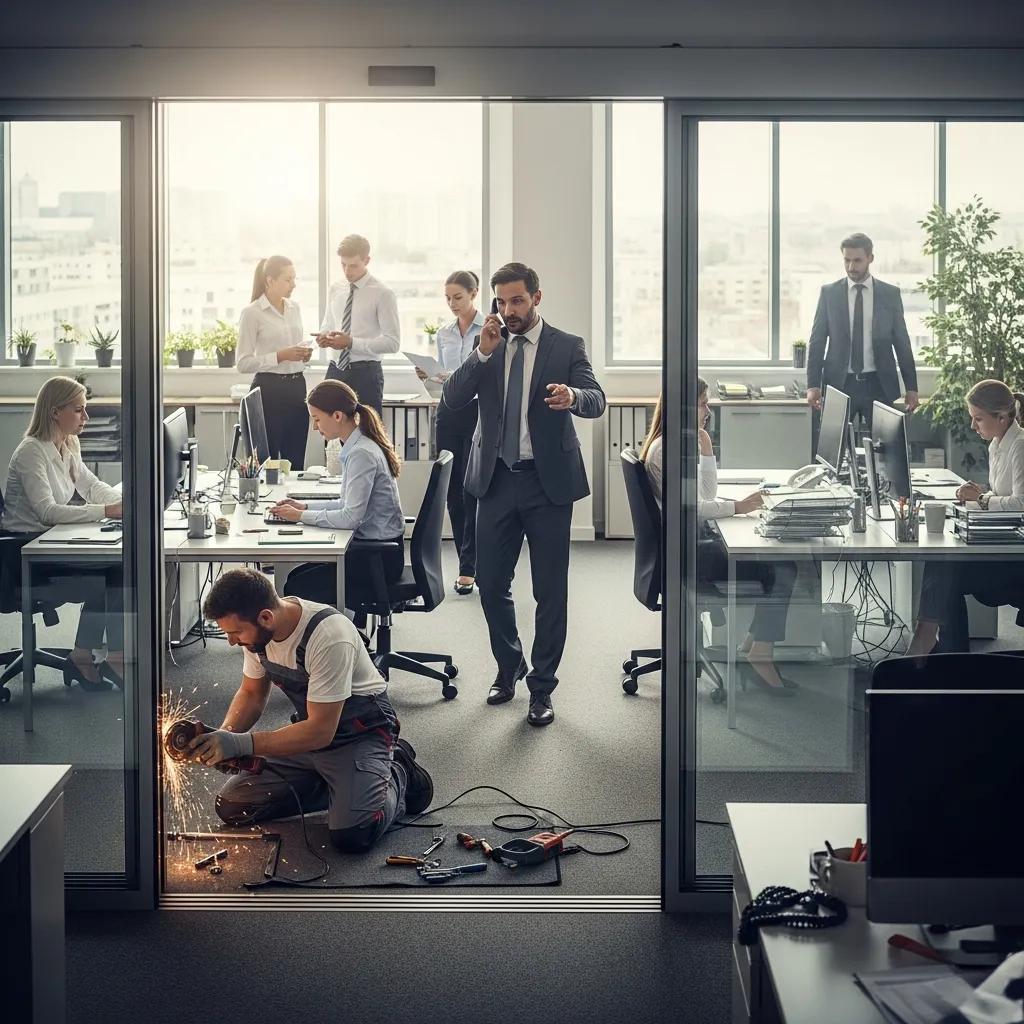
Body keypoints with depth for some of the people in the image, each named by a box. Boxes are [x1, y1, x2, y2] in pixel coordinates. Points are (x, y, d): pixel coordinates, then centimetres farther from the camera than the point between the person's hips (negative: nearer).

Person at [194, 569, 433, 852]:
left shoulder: (330, 637, -33)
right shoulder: (254, 630, -10)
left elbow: (321, 731, -31)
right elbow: (251, 695, 6)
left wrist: (241, 744, -37)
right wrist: (223, 735, -16)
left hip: (362, 733, -7)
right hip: (310, 730, 7)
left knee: (352, 835, -28)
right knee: (230, 806, -2)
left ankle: (397, 776, 4)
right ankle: (339, 787, 9)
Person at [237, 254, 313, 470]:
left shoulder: (294, 308, 12)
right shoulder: (252, 313, -8)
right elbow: (243, 363, -12)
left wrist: (303, 354, 4)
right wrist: (280, 356, -20)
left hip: (296, 387, 6)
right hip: (269, 389, -6)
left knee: (296, 462, 7)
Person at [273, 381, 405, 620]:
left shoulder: (362, 454, -21)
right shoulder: (357, 447, 10)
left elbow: (350, 517, -23)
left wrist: (301, 516, -14)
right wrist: (305, 506, 9)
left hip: (380, 556, -10)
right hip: (370, 548, 10)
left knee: (298, 588, -10)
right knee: (296, 576, 10)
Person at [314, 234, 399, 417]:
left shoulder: (382, 294, -5)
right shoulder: (337, 295, 13)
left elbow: (392, 342, -11)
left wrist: (352, 342, -20)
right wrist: (323, 338, 0)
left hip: (365, 373, -5)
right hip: (336, 371, 5)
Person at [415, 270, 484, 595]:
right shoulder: (444, 334, 12)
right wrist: (429, 376, -2)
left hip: (479, 411, -6)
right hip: (449, 411, 6)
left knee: (472, 490, -7)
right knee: (453, 490, 7)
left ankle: (468, 567, -4)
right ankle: (472, 560, 18)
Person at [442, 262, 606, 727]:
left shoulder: (566, 346, -2)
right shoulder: (487, 348, 7)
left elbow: (596, 400, -15)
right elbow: (453, 398, -5)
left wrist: (572, 396, -39)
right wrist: (482, 352, -17)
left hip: (548, 480, -3)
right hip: (497, 479, 3)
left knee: (550, 591, 1)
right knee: (490, 583, 9)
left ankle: (542, 688, 12)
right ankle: (509, 667, 31)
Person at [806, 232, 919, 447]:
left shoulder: (890, 294, 6)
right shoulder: (829, 293, 5)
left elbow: (902, 342, 8)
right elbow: (816, 341, 4)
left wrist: (911, 388, 5)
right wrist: (813, 385, -5)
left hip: (878, 386, 0)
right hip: (839, 384, 0)